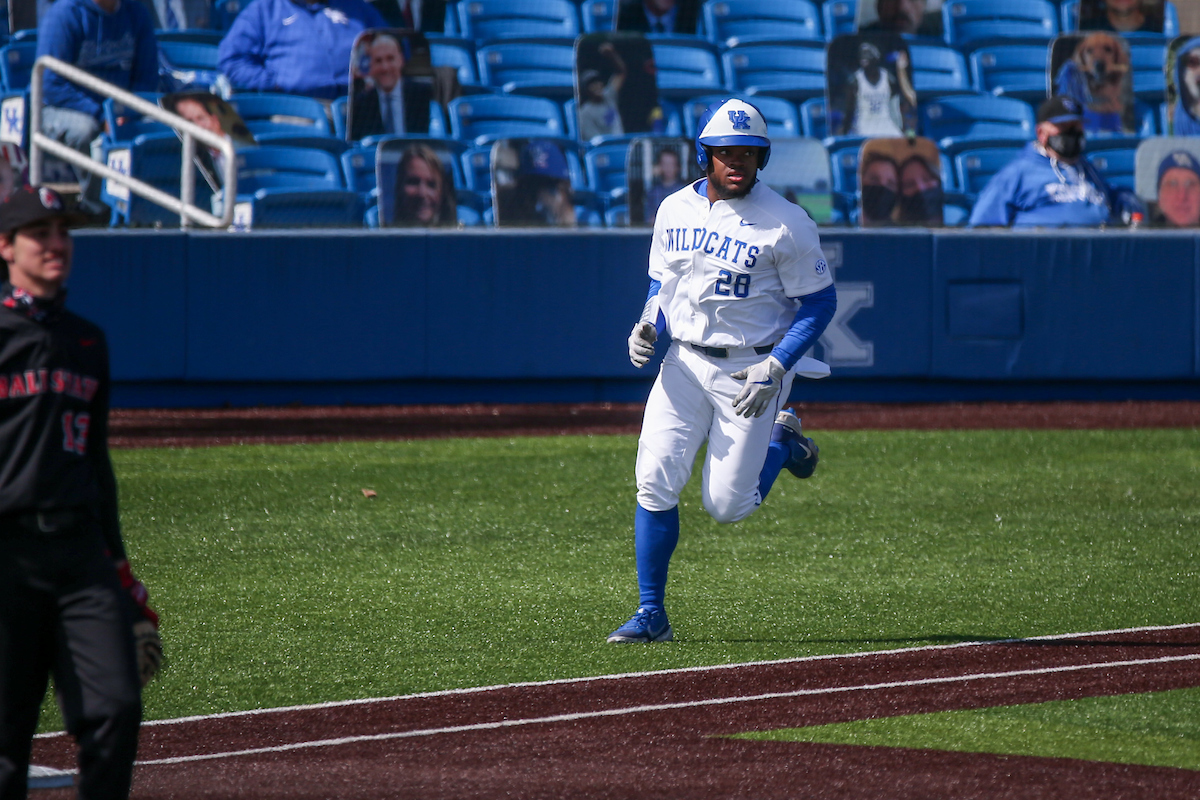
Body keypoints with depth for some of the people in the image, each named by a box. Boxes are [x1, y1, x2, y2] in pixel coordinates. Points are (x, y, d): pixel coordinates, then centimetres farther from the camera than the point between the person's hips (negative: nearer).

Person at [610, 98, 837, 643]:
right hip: (685, 361, 4)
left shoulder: (785, 224, -13)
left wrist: (777, 367, -19)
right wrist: (648, 327, -6)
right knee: (655, 481, -10)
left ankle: (780, 441, 28)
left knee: (726, 505, -3)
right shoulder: (675, 210, 3)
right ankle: (651, 614, 0)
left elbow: (820, 302, -8)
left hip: (753, 369, -4)